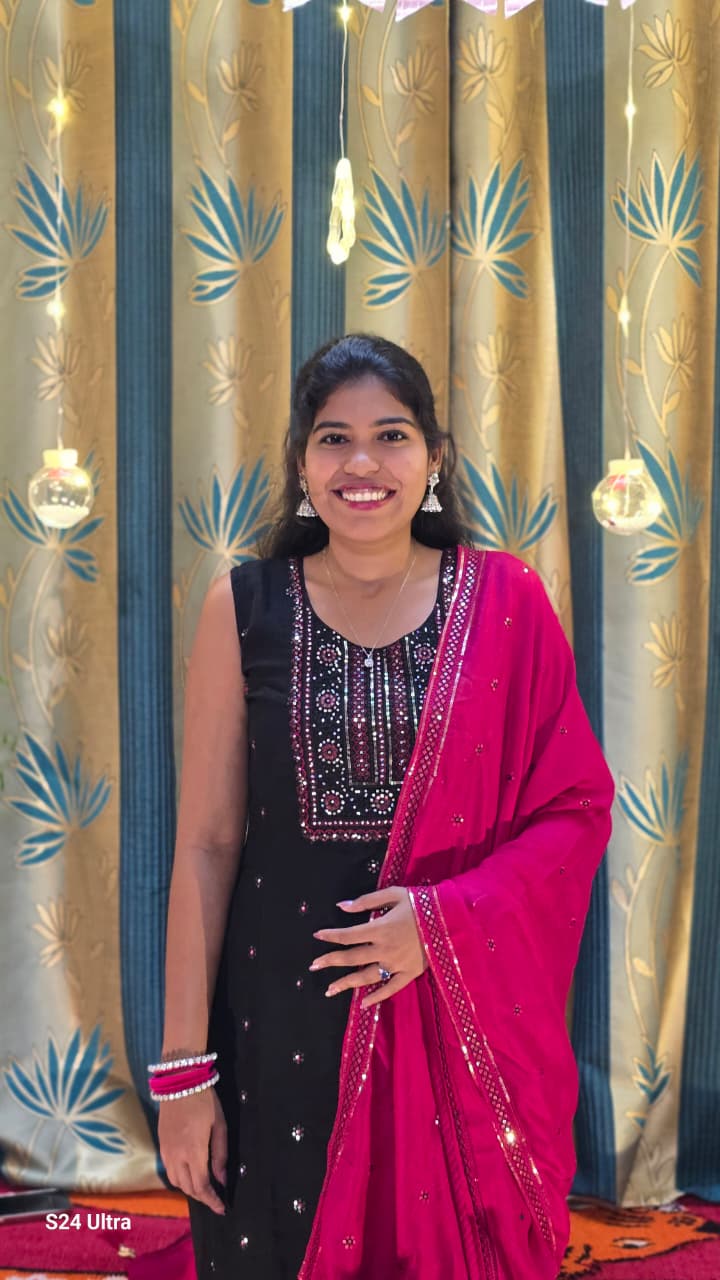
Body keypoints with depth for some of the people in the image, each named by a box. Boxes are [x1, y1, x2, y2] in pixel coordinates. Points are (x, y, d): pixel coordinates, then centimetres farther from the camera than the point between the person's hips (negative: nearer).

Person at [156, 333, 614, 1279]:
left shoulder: (504, 604, -1)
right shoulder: (245, 608, -2)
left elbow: (578, 809, -1)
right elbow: (206, 843, -2)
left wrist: (447, 919, -16)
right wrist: (184, 1068, -4)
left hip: (465, 1013, 1)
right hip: (284, 1011, 0)